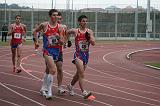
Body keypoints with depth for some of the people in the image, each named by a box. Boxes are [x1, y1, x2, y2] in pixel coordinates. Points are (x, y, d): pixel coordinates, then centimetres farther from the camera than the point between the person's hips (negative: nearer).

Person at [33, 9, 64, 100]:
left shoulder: (59, 27, 0)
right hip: (47, 50, -4)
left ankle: (43, 89, 35)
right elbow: (35, 31, 13)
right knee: (53, 70, -20)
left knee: (49, 70, 17)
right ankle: (49, 91, -13)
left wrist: (58, 38, -20)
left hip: (56, 50, 4)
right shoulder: (44, 25, -6)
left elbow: (62, 43, 0)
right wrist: (36, 41, 9)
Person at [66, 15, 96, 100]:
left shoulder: (89, 31, 1)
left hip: (86, 54, 5)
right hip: (78, 54, -4)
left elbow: (93, 43, -6)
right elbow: (67, 32, 14)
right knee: (81, 74, -17)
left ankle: (70, 86, 43)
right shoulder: (75, 31, -6)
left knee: (79, 74, 19)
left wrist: (89, 37, -20)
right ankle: (84, 92, -22)